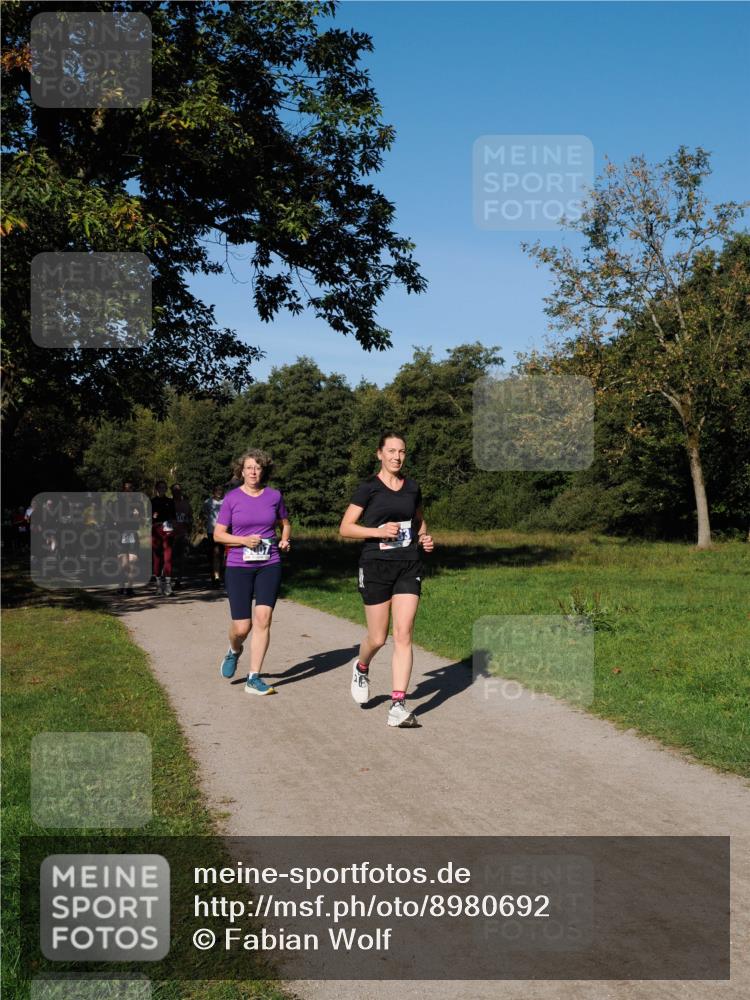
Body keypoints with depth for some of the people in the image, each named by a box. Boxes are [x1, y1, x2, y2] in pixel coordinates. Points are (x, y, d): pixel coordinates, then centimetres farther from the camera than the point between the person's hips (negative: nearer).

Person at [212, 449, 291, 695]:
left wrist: (285, 540, 1)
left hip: (269, 565, 1)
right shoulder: (232, 498, 0)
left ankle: (254, 679, -3)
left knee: (263, 618, -11)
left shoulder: (274, 496, 5)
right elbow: (218, 534, 1)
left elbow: (285, 524, 21)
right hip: (238, 567, -1)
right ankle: (234, 651, 35)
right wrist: (244, 540, -14)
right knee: (241, 627, -2)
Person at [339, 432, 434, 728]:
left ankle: (398, 705, -6)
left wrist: (425, 538, 6)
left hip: (409, 566, 3)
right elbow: (345, 528, -5)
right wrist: (378, 531, -18)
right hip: (376, 567, -3)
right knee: (378, 638, 4)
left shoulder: (412, 487, 10)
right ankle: (361, 668, 39)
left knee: (403, 635, -7)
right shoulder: (369, 487, -3)